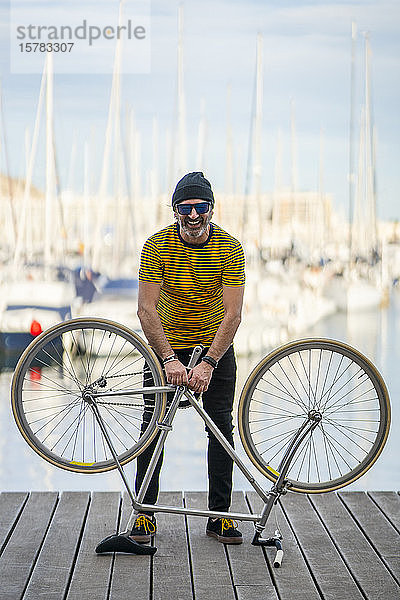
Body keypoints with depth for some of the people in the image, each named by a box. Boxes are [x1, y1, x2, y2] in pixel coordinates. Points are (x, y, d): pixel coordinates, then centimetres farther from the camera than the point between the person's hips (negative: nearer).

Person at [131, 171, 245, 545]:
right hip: (166, 344, 0)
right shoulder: (157, 246, -18)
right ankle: (145, 512, 6)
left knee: (221, 425, -2)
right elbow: (146, 309, -20)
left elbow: (232, 314, -21)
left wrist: (207, 363, -29)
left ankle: (219, 514, 5)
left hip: (215, 344, 0)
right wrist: (169, 359, -28)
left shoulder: (230, 248, -18)